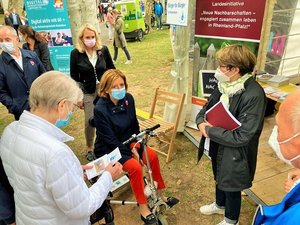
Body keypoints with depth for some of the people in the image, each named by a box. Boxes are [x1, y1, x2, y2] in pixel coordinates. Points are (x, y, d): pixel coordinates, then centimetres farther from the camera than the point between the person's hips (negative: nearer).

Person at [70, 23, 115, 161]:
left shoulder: (103, 50, -1)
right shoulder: (76, 53, -4)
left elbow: (112, 69, 9)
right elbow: (74, 77, 0)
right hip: (88, 93, -1)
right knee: (90, 121, 0)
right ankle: (89, 148, 23)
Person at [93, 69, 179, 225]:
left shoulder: (128, 99, -9)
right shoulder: (100, 109, -25)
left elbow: (134, 124, 3)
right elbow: (110, 140, -21)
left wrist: (135, 145, -8)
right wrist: (131, 152, -19)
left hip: (127, 142, 6)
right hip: (109, 149, -5)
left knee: (152, 155, -12)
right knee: (135, 166, -25)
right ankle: (143, 208, -6)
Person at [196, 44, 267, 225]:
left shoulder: (254, 95, -30)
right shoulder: (225, 84, -7)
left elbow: (241, 137, -30)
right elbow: (207, 107, 5)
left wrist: (210, 131, -23)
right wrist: (201, 121, -17)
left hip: (234, 154, -7)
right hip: (217, 146, 7)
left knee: (231, 187, 18)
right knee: (219, 178, 30)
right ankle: (220, 205, 60)